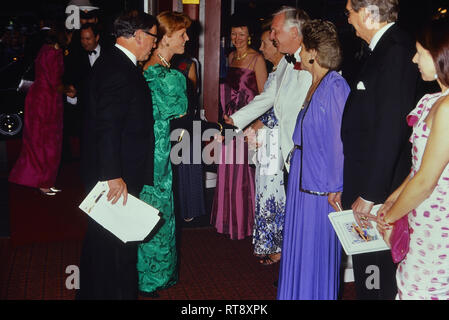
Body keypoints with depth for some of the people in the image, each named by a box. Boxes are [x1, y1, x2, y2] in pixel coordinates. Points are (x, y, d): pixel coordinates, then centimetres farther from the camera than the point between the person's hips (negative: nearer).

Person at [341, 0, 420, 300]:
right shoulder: (386, 48, 12)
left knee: (376, 272, 3)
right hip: (365, 184, 9)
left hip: (379, 188, -9)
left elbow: (390, 129, -23)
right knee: (365, 265, 19)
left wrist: (369, 195, -21)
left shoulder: (396, 51, -18)